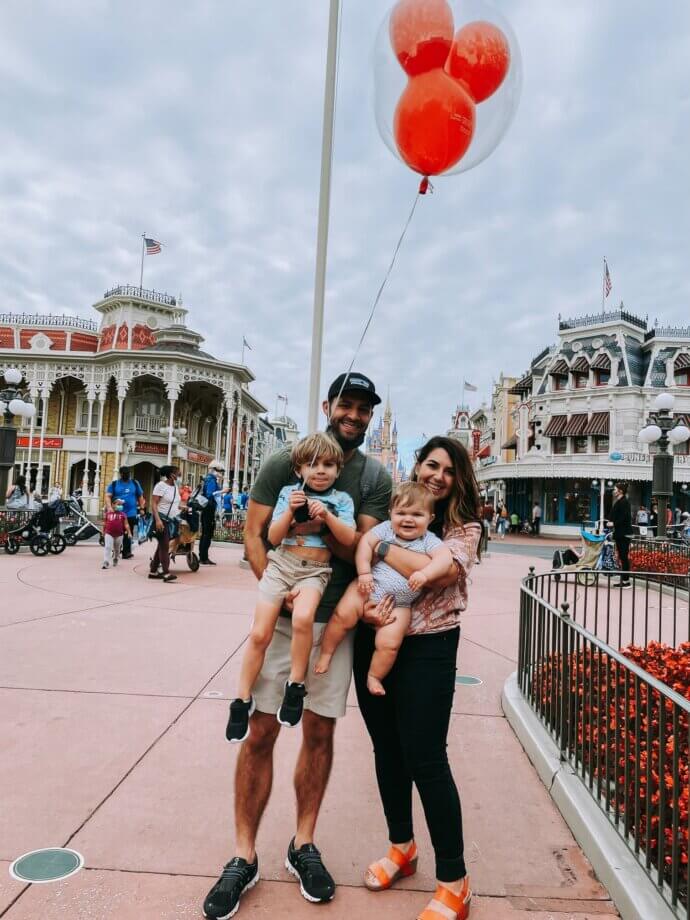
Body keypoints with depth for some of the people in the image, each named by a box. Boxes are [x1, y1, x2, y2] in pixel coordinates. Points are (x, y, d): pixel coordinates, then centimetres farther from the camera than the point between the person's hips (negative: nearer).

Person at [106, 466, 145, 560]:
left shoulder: (135, 483, 11)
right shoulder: (114, 484, 6)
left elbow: (140, 497, 16)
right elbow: (108, 496, -2)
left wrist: (142, 508, 9)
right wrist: (109, 507, -18)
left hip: (131, 514, 1)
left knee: (128, 534, 1)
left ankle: (126, 552, 6)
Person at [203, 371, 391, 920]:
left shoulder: (376, 477, 4)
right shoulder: (285, 462, 0)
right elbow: (254, 535, -3)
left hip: (335, 620, 2)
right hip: (280, 614, -1)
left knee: (320, 732, 12)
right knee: (261, 731, 4)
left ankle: (304, 845, 31)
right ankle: (244, 856, 21)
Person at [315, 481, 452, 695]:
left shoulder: (429, 541, -2)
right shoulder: (385, 529, 3)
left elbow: (445, 558, -17)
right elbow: (365, 542, -6)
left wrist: (425, 573, -33)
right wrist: (364, 572, -16)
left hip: (398, 604, 0)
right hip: (369, 588, 0)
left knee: (389, 644, -12)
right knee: (344, 615, -19)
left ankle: (374, 676, 16)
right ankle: (325, 653, 5)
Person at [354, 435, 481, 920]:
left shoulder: (464, 527, -5)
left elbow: (440, 572, -23)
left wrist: (379, 547, -19)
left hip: (427, 648, -4)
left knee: (425, 758, -1)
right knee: (387, 750, 17)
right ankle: (401, 846, 40)